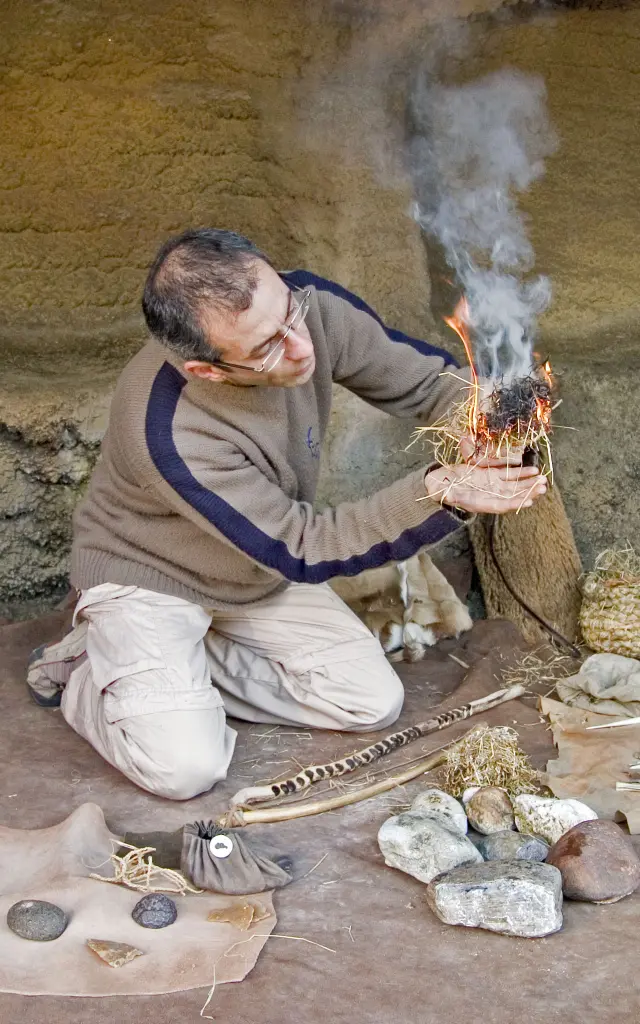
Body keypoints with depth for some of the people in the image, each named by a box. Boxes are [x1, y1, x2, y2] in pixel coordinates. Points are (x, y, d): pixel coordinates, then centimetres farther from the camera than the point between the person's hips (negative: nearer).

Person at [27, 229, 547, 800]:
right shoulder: (170, 431, -38)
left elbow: (425, 379, -9)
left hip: (263, 568, 6)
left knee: (374, 703, -2)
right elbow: (302, 548, -29)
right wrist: (440, 492, -40)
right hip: (149, 576, -5)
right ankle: (83, 675, 9)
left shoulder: (311, 307, -24)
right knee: (186, 767, -20)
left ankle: (194, 660, 11)